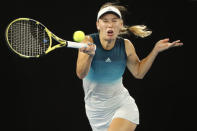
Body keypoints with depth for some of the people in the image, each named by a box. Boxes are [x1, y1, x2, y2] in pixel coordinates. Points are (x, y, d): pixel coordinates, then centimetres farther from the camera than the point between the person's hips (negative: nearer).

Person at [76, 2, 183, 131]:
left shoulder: (126, 45, -5)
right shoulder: (89, 41, -13)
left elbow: (138, 72, 11)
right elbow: (81, 74, -25)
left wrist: (156, 50, 1)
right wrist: (90, 55, -44)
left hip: (122, 105, 0)